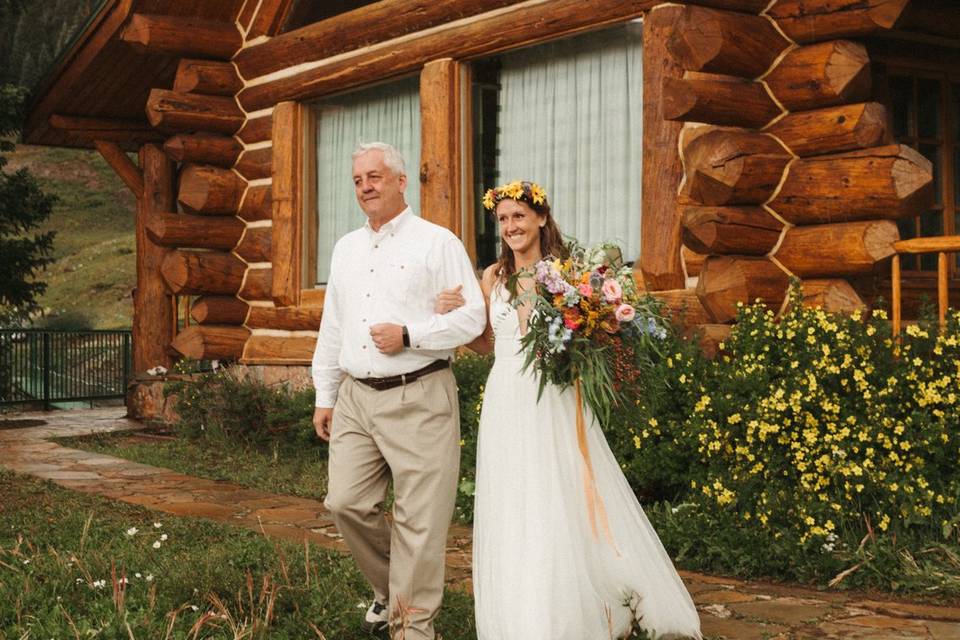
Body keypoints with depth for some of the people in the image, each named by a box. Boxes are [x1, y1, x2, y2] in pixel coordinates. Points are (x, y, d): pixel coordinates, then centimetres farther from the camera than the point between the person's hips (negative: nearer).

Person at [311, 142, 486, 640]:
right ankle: (388, 589, 25)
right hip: (355, 398, 6)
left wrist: (408, 336, -16)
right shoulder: (346, 248, 17)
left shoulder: (437, 243, -2)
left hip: (419, 399, -6)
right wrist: (324, 396, 19)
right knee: (345, 503, 1)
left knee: (419, 519, -4)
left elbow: (471, 317, -7)